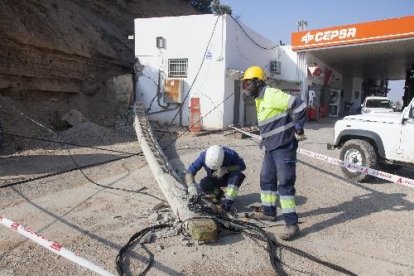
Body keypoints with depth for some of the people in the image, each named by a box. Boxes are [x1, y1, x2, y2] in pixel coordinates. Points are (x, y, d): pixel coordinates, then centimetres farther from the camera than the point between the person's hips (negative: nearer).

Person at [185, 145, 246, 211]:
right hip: (213, 179, 2)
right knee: (203, 185, -27)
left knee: (237, 174, -33)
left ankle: (228, 201, -24)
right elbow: (190, 172, -26)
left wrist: (226, 170, -36)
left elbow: (242, 166, -21)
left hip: (229, 178, -2)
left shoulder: (230, 154, -31)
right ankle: (218, 193, 3)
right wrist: (191, 185, -46)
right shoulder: (203, 156, -27)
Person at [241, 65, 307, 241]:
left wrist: (298, 130, -17)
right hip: (271, 147, 10)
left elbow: (299, 105, -23)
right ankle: (269, 212, 32)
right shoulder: (260, 100, 14)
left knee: (285, 184, -8)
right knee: (266, 179, 16)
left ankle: (292, 224, 0)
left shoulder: (272, 95, -18)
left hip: (284, 146, -10)